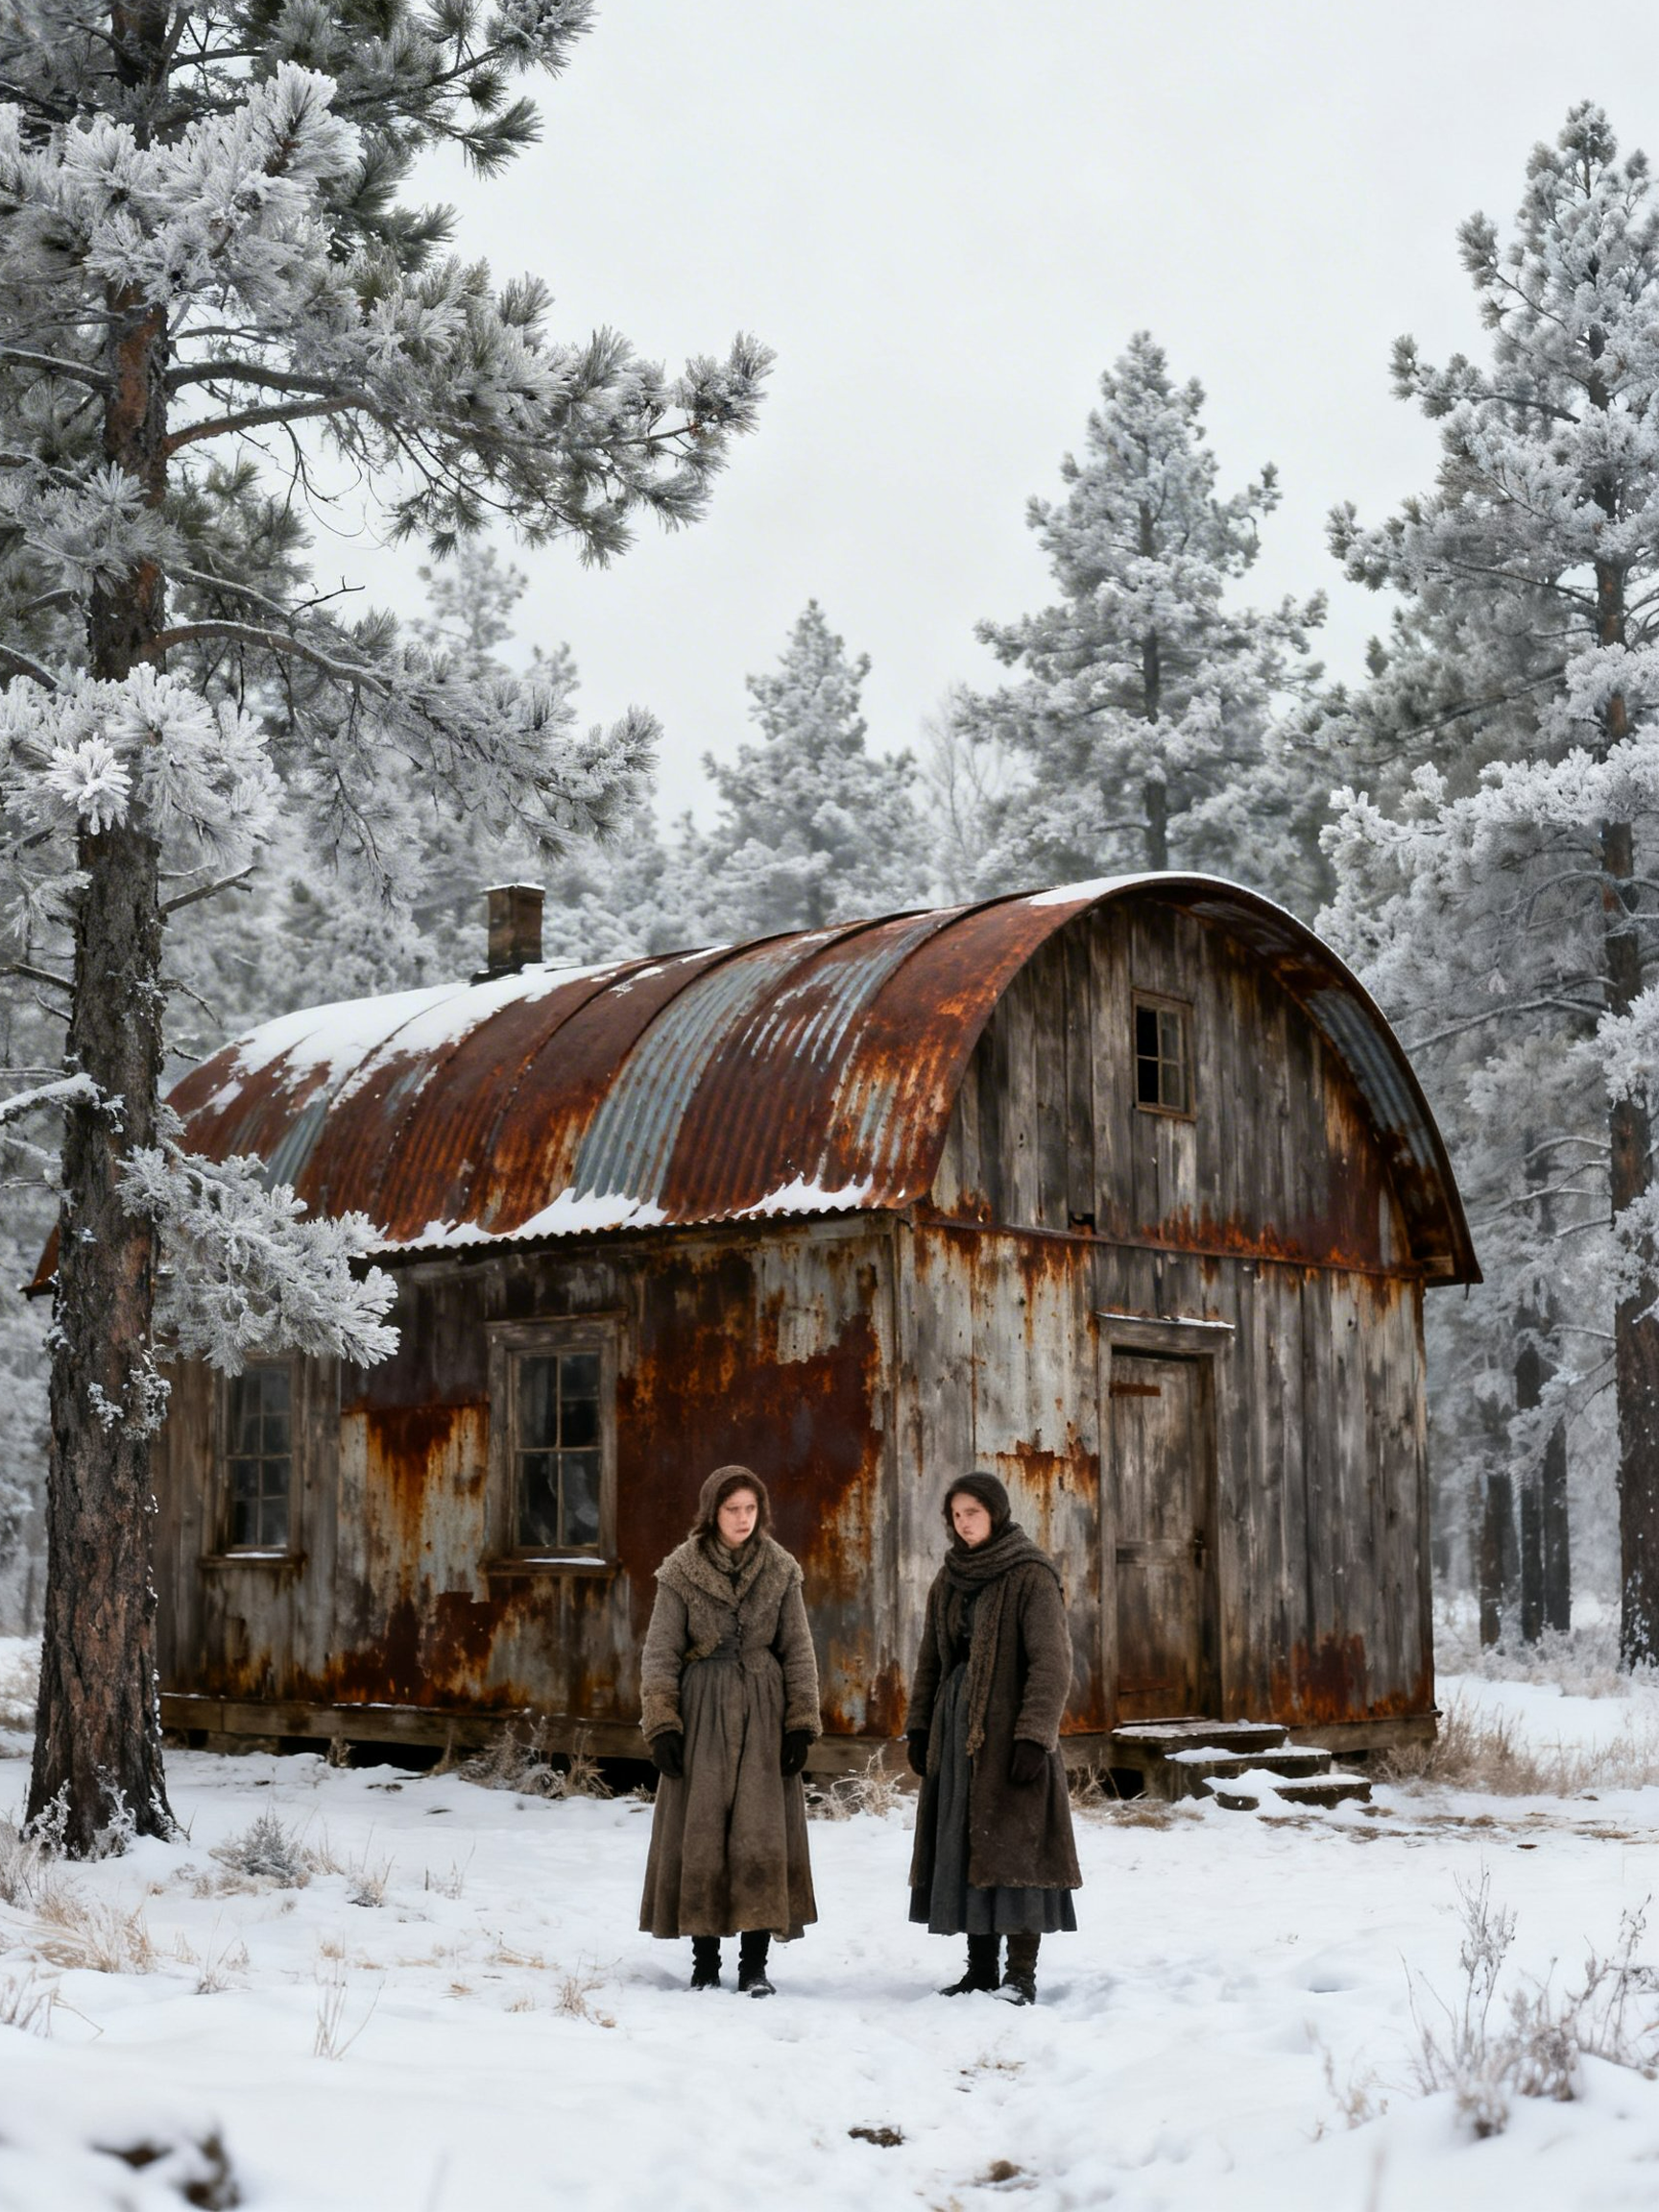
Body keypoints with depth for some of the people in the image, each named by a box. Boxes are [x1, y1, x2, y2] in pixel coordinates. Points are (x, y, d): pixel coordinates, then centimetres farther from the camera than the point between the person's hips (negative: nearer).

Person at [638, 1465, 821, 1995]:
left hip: (763, 1713, 1)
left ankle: (755, 1965, 2)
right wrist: (661, 1725, -7)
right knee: (700, 1834, 0)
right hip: (702, 1713, -1)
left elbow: (798, 1652, 7)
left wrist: (801, 1724, 1)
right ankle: (705, 1961, 8)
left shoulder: (781, 1571, 3)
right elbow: (659, 1653, 0)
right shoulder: (681, 1572, -1)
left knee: (762, 1835, -4)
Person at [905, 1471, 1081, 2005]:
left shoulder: (1031, 1576, -8)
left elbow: (1052, 1662, -13)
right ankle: (981, 1969, 14)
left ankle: (1022, 1974, -1)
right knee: (962, 1849, 7)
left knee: (1015, 1848, -6)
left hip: (1010, 1733, -7)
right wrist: (919, 1729, 11)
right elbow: (931, 1659, 17)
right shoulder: (949, 1580, 12)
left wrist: (1034, 1735, -19)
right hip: (958, 1730, 7)